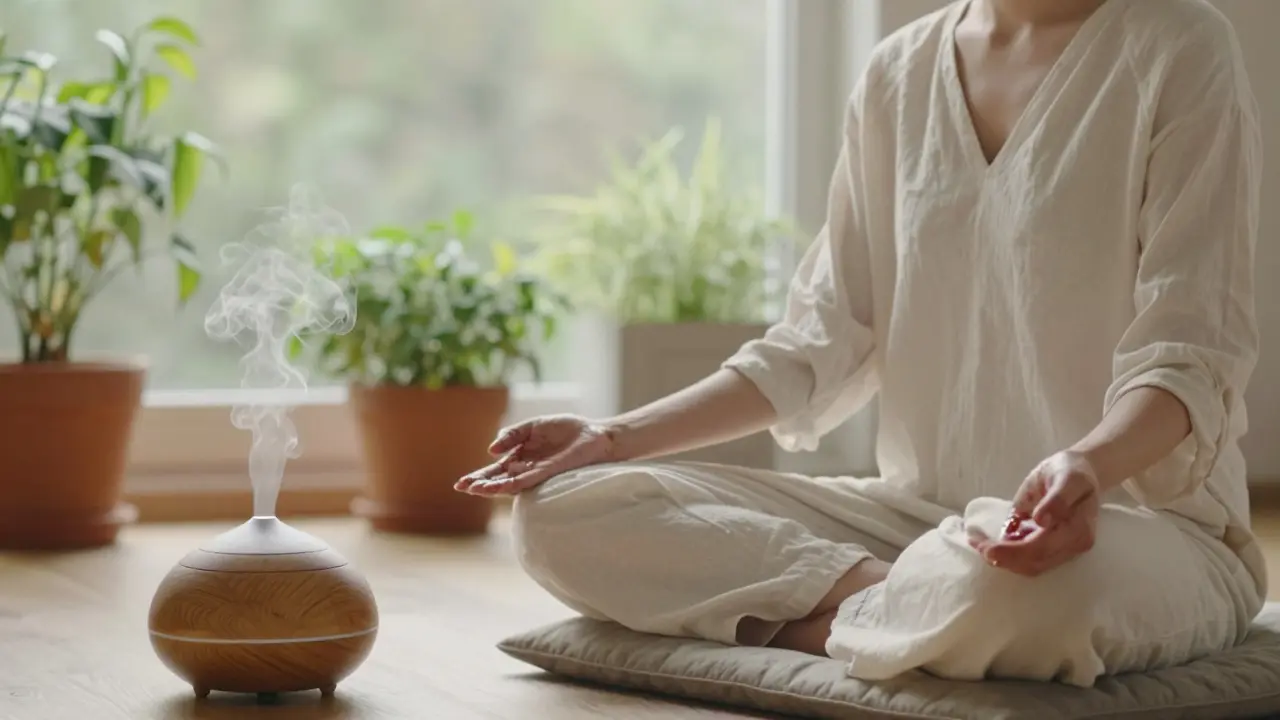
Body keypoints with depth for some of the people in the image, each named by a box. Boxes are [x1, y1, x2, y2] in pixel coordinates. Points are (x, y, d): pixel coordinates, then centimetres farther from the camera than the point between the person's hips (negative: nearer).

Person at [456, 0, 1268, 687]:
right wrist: (614, 438, 2)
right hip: (921, 510, 6)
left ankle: (820, 615, -11)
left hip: (1142, 520, -5)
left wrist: (1087, 462, -35)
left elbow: (1188, 357, -13)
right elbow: (824, 343, 12)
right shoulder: (898, 74, 11)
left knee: (996, 589, -42)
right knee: (566, 511, -9)